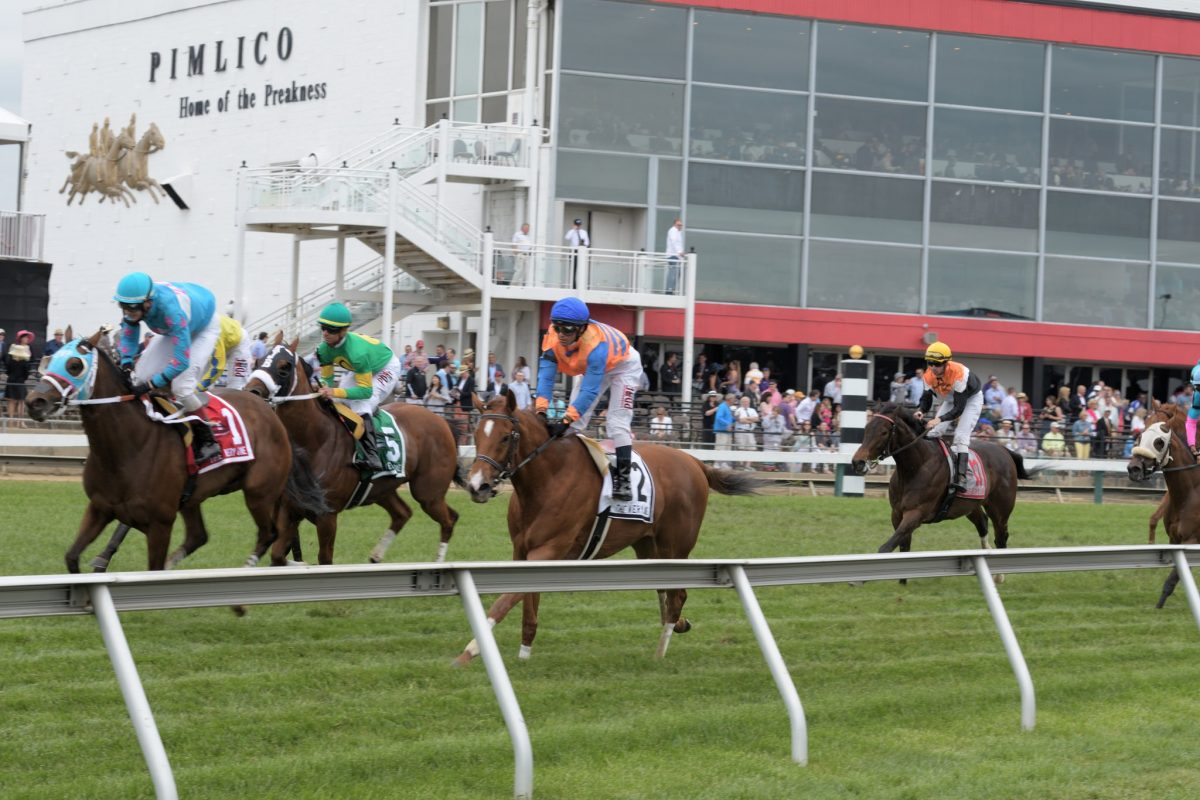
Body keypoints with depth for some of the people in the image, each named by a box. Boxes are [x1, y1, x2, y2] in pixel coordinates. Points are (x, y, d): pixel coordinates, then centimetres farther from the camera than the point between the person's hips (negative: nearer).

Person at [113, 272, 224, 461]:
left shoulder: (171, 310, -46)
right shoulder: (135, 301, -26)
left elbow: (181, 361, -45)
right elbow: (128, 337, -10)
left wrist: (150, 385, -46)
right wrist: (125, 365, -28)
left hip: (205, 326, -7)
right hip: (173, 329, 7)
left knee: (182, 385, -23)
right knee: (140, 376, -4)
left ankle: (207, 441, -6)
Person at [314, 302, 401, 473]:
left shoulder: (356, 351, -44)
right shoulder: (324, 349, -23)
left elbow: (366, 390, -40)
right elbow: (326, 378, -10)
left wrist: (336, 392, -52)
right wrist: (324, 390, -35)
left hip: (385, 368, -8)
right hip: (359, 369, 8)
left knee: (361, 406, -27)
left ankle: (372, 457, -30)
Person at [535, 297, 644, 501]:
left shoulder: (595, 344, -45)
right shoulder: (553, 338, -28)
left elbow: (590, 390, -45)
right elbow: (545, 375, -28)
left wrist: (566, 421, -50)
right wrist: (541, 411, -40)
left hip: (624, 364, -7)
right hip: (591, 366, 7)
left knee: (617, 423, -18)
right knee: (575, 420, 0)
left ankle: (623, 479, -18)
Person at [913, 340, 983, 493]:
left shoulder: (958, 373, -40)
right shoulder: (929, 376, -22)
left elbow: (959, 408, -41)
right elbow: (926, 399, -14)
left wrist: (939, 419, -54)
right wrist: (920, 411, -39)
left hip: (971, 399, -7)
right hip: (949, 400, 7)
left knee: (961, 436, -23)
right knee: (933, 432, -5)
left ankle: (961, 477, -31)